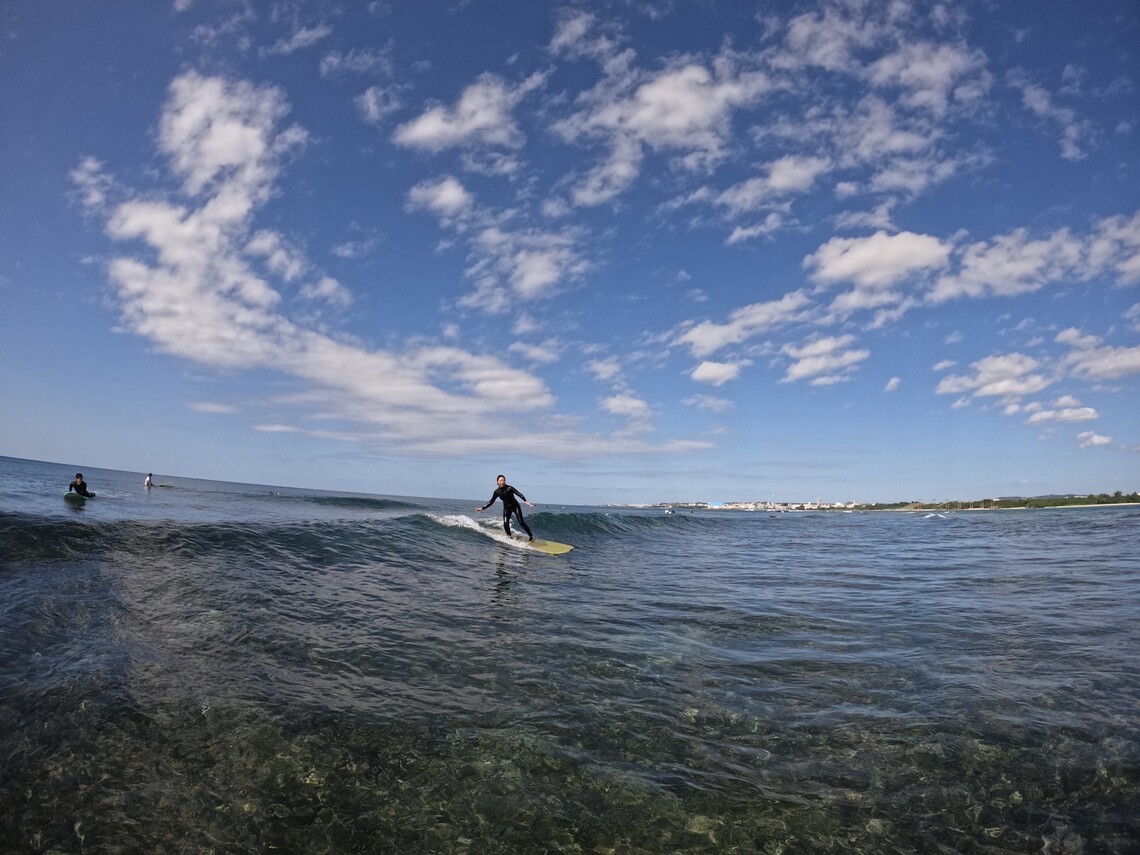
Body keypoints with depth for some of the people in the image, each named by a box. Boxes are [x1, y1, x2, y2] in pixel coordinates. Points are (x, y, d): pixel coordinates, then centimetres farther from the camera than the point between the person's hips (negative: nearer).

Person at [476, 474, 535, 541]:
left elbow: (519, 494, -27)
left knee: (521, 522, -9)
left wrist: (526, 501, -40)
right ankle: (509, 537, 6)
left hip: (515, 506, -4)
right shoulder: (497, 492, -6)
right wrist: (482, 508, -3)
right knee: (505, 523, -13)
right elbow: (491, 501, 1)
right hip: (506, 508, 4)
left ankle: (531, 536, -2)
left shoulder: (509, 488, -18)